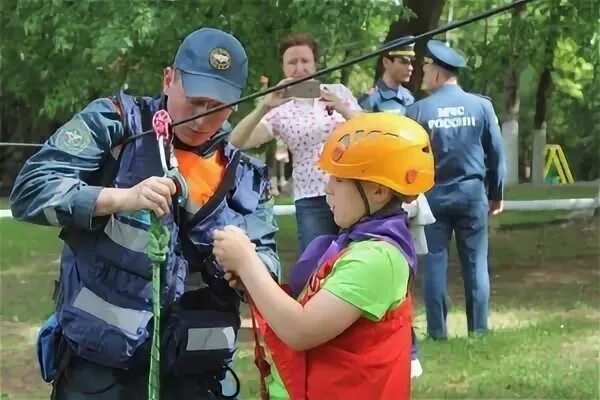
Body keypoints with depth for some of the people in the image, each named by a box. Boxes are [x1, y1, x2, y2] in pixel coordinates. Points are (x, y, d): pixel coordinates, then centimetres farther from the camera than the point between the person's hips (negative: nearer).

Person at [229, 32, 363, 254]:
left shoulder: (338, 92, 7)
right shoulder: (281, 111, 1)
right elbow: (236, 142, -10)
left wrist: (342, 109, -16)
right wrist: (265, 106, -24)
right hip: (311, 201, -1)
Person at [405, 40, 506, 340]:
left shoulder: (417, 110, -7)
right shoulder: (481, 105, -2)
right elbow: (496, 154, 4)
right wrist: (496, 193, 15)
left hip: (432, 195, -1)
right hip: (472, 192, 1)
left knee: (434, 261, 3)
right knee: (475, 262, 7)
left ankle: (437, 330, 4)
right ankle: (478, 328, 10)